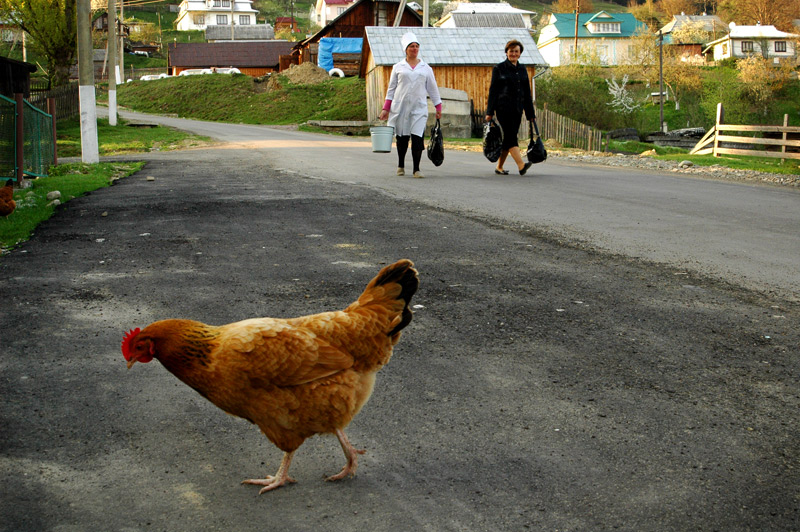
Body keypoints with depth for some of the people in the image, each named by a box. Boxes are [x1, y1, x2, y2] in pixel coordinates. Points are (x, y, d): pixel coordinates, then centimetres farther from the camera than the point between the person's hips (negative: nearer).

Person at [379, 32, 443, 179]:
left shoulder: (426, 68, 12)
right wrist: (386, 108, 3)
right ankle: (401, 166, 24)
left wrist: (438, 108, 12)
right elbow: (391, 89, 10)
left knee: (417, 138, -10)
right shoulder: (398, 67, 9)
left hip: (419, 107, 0)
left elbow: (433, 89, 16)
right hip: (400, 107, 0)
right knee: (402, 137, 5)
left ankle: (416, 169, -4)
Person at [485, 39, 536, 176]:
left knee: (509, 137, 5)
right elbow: (493, 91, -1)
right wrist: (490, 112, -7)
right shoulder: (499, 68, 2)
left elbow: (527, 92, 17)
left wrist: (530, 113, 14)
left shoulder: (522, 69, 15)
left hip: (517, 109, 5)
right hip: (503, 107, -5)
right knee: (511, 136, -15)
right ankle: (521, 165, -26)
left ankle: (499, 167, 14)